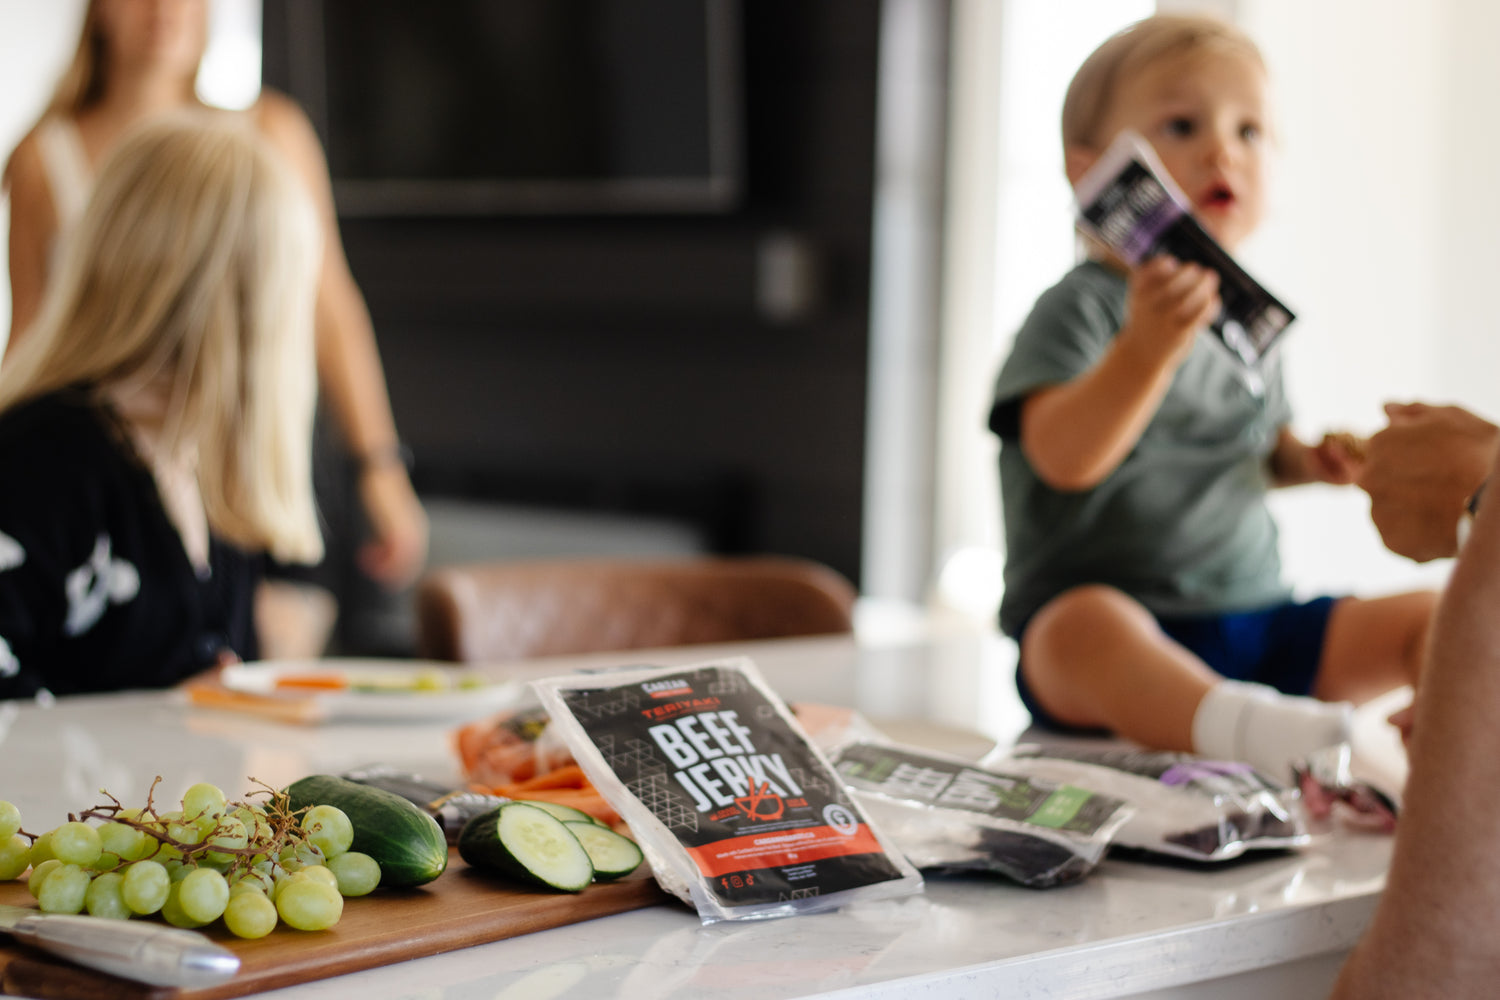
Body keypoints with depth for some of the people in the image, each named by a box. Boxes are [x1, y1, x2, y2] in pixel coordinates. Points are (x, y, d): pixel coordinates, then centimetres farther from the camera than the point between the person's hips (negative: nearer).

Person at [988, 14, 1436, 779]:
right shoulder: (1081, 308, -8)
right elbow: (1065, 458, -23)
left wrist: (1311, 462, 6)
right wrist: (1149, 346, -37)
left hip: (1256, 627, 8)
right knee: (1088, 625, -40)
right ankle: (1238, 726, -67)